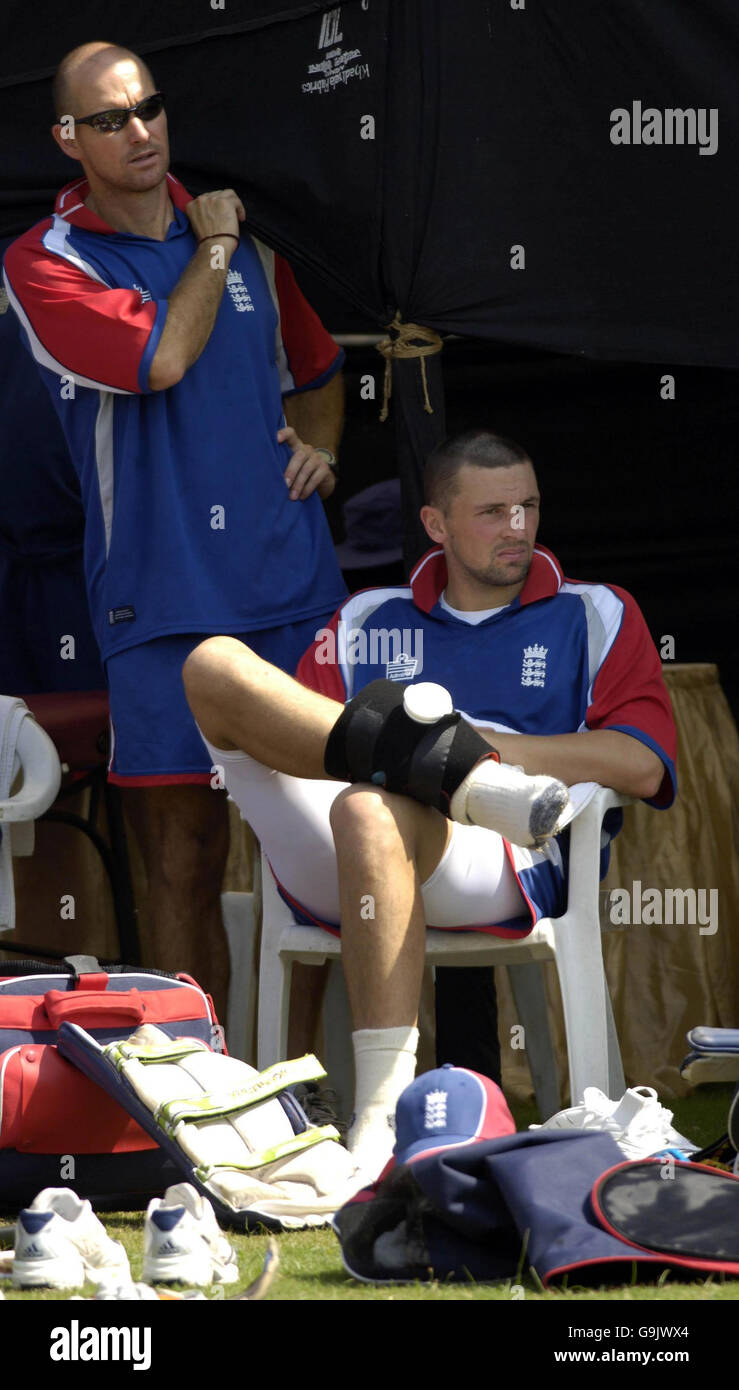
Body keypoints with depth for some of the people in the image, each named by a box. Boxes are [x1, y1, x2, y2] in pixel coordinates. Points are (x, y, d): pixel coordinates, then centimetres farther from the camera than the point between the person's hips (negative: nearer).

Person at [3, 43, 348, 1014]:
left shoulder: (241, 231, 14)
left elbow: (316, 368, 29)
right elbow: (159, 358, -17)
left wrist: (318, 441, 8)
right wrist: (212, 249, -4)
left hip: (294, 585, 4)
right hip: (162, 600, -4)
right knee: (186, 864, -3)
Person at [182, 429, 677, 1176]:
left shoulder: (594, 617, 22)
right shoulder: (368, 621, 29)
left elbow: (643, 765, 7)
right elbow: (285, 739, 17)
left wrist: (491, 743, -2)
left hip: (504, 870, -3)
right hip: (334, 870, 3)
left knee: (372, 810, -40)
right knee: (213, 664, -15)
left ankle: (381, 1114, -45)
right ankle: (461, 775, -31)